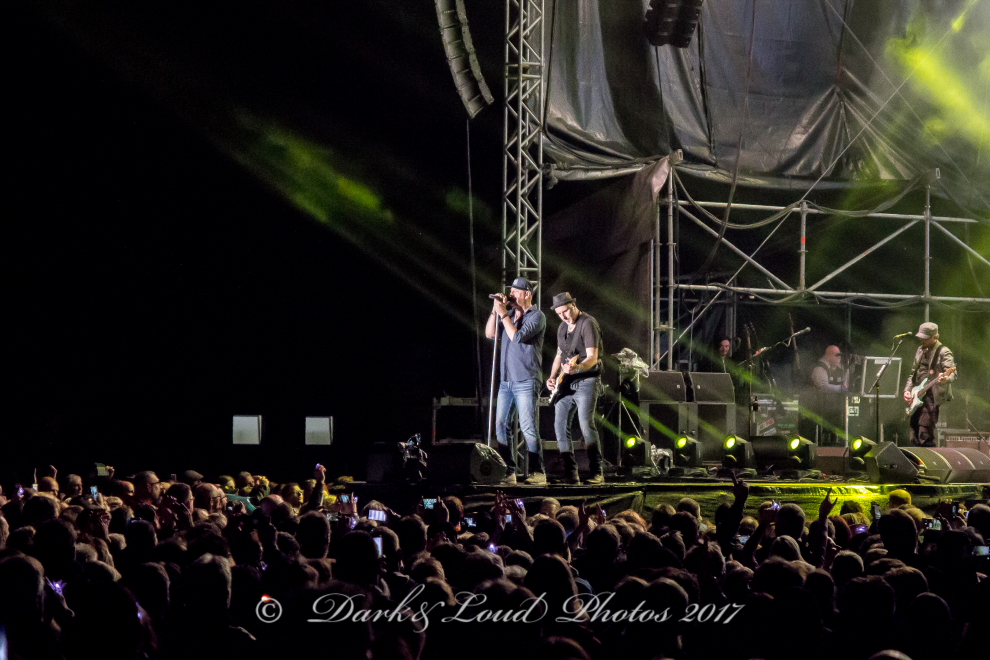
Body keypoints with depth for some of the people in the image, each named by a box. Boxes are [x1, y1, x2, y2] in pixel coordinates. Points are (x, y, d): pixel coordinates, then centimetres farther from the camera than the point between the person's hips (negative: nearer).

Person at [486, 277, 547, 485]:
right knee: (501, 425, 2)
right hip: (506, 380, 7)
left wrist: (503, 313, -12)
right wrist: (496, 310, 1)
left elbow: (517, 336, -18)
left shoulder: (536, 316, -5)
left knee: (528, 426, -9)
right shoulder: (510, 314, 16)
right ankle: (509, 472, 5)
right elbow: (490, 333, 10)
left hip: (526, 381, -7)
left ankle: (537, 472, -4)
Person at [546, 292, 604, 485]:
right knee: (560, 426, 0)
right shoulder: (562, 328, 16)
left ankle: (597, 473, -19)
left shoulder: (587, 324, -11)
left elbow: (593, 357, -20)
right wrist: (553, 377, 9)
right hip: (566, 383, 8)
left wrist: (577, 368, -39)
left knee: (586, 423, -21)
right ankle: (571, 474, 5)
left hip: (586, 381, -8)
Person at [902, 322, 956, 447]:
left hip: (932, 397, -8)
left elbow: (952, 372, -21)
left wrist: (946, 378, -44)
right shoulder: (921, 350, 17)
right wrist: (907, 390, 11)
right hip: (917, 398, 8)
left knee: (925, 438, -16)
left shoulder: (943, 352, -7)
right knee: (915, 438, 9)